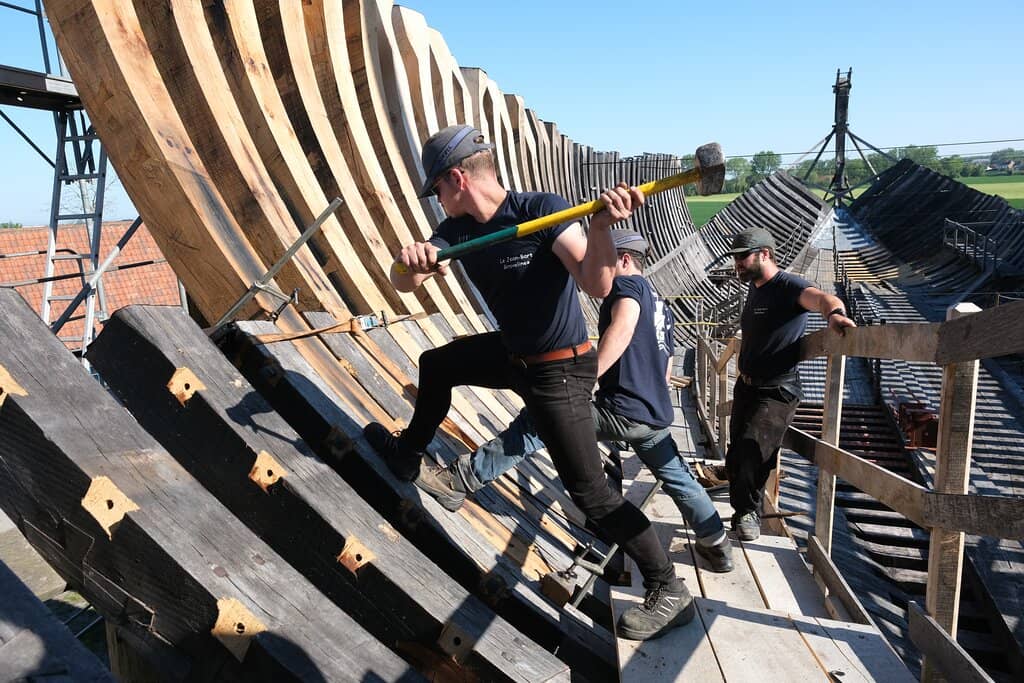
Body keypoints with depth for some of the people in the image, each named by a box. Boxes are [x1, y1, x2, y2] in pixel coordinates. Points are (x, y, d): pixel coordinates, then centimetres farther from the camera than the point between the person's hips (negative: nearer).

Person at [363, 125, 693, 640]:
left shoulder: (542, 210, -23)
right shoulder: (457, 230, -2)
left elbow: (596, 285, -32)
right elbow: (404, 282, -13)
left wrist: (601, 225, -50)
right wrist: (411, 260, -36)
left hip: (558, 370, -8)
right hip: (512, 353, 8)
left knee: (589, 491, -6)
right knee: (435, 365, 24)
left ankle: (669, 593, 9)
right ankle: (407, 454, 47)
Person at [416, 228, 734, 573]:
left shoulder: (627, 284, -4)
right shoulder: (661, 306, 23)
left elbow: (622, 329, -28)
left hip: (622, 412, -9)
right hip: (658, 417, 9)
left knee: (537, 421, -9)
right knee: (678, 477, 26)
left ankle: (461, 480, -10)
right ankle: (718, 546, 41)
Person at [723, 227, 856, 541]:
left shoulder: (788, 285, -14)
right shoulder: (754, 288, 13)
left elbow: (820, 297, -36)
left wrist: (834, 312, -58)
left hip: (777, 391, -8)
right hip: (747, 386, 9)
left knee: (751, 449, -25)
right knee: (735, 458, 13)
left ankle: (748, 511, -2)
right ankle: (744, 513, 34)